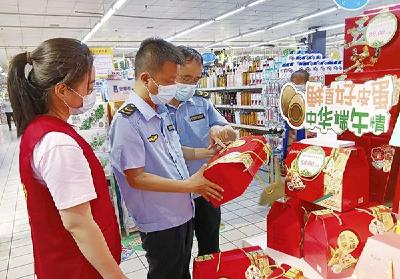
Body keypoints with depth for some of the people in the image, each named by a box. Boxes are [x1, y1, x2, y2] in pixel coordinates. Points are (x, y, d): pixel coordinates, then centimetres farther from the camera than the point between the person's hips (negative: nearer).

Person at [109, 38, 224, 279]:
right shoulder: (127, 121, -22)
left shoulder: (162, 111, 4)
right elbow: (136, 178, -23)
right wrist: (188, 185, -23)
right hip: (159, 222, -8)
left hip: (183, 211, 8)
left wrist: (204, 153, 5)